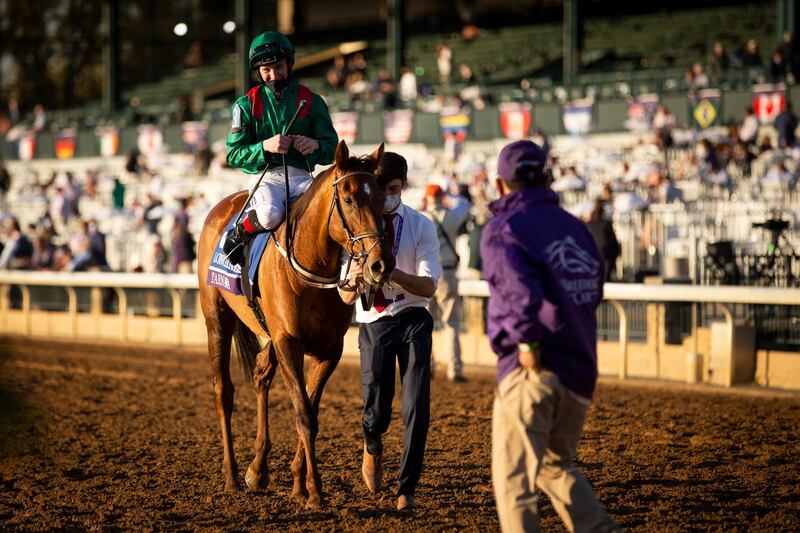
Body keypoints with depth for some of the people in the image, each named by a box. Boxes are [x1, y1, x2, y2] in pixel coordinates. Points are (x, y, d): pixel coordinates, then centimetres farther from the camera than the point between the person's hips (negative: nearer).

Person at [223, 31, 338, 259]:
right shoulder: (246, 105, 6)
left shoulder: (311, 101, 10)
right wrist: (265, 146, -19)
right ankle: (239, 234, -5)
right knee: (271, 214, -36)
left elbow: (332, 148, 11)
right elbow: (234, 155, 0)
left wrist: (315, 146, -14)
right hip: (265, 177, -2)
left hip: (301, 176, 2)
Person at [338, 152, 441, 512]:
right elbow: (345, 297, -4)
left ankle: (406, 489, 4)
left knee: (417, 406, -8)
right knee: (376, 411, 0)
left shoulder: (421, 226, -4)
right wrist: (353, 281, -28)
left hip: (413, 320, 0)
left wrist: (394, 274, -33)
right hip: (374, 323, 0)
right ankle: (372, 447, 37)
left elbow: (428, 286, -15)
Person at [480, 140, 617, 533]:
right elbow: (594, 290, 16)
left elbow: (519, 285, -22)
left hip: (531, 370, -7)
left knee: (514, 478, -2)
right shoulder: (575, 226, 15)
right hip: (581, 369, 7)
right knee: (556, 466, 23)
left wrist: (527, 340, -16)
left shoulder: (502, 229, -5)